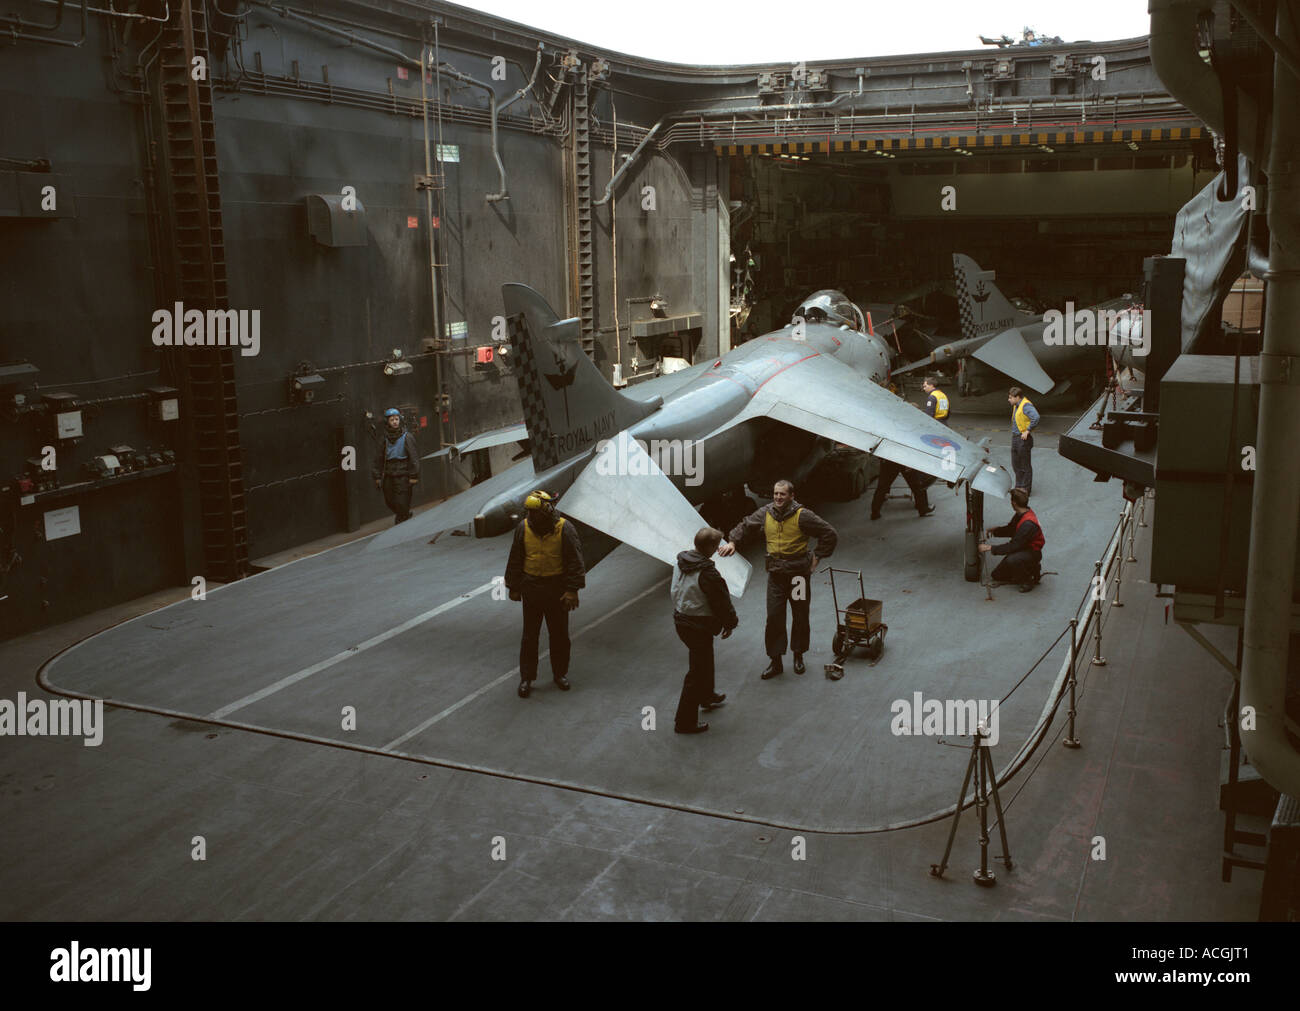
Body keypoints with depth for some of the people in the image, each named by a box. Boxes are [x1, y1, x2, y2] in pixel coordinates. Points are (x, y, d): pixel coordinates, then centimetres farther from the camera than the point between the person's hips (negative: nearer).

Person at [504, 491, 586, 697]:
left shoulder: (564, 529, -11)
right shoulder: (523, 529, -4)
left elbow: (575, 561, -9)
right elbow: (515, 560, 4)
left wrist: (572, 590, -14)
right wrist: (513, 587, 5)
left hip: (557, 590, -1)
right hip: (531, 589, 1)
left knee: (559, 634, 10)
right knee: (530, 635, 5)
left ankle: (560, 674, 27)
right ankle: (526, 678, 15)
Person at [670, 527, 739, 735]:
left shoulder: (681, 563, -1)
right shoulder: (708, 574, -28)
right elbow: (722, 602, -18)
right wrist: (730, 623, 0)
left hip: (680, 621, 9)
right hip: (699, 627, -9)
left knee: (704, 661, 30)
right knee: (698, 671, 2)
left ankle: (707, 696, 53)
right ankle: (685, 721, 8)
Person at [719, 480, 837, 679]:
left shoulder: (802, 515, -11)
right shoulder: (765, 514, 1)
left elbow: (829, 533, -6)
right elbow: (745, 526, 17)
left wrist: (817, 558, -5)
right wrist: (732, 542, 0)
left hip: (798, 572, -3)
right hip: (775, 573, 3)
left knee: (800, 617, 9)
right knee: (774, 617, -1)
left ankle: (799, 656, 28)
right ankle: (775, 661, 8)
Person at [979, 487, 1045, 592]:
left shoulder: (1028, 524, -32)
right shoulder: (1021, 514, -3)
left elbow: (1013, 546, -31)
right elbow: (1010, 530, 16)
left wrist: (991, 548, -28)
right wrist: (996, 530, 1)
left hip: (1032, 553, -9)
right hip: (1022, 549, 9)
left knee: (1011, 560, -41)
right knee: (996, 576, 8)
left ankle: (1028, 581, -11)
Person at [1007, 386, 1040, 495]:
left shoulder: (1025, 405, -20)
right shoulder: (1016, 405, 10)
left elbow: (1036, 417, -33)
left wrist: (1027, 431, -26)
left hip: (1023, 439, -10)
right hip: (1015, 437, 10)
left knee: (1025, 466, 0)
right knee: (1016, 465, 16)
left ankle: (1026, 489, 9)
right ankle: (1019, 487, 27)